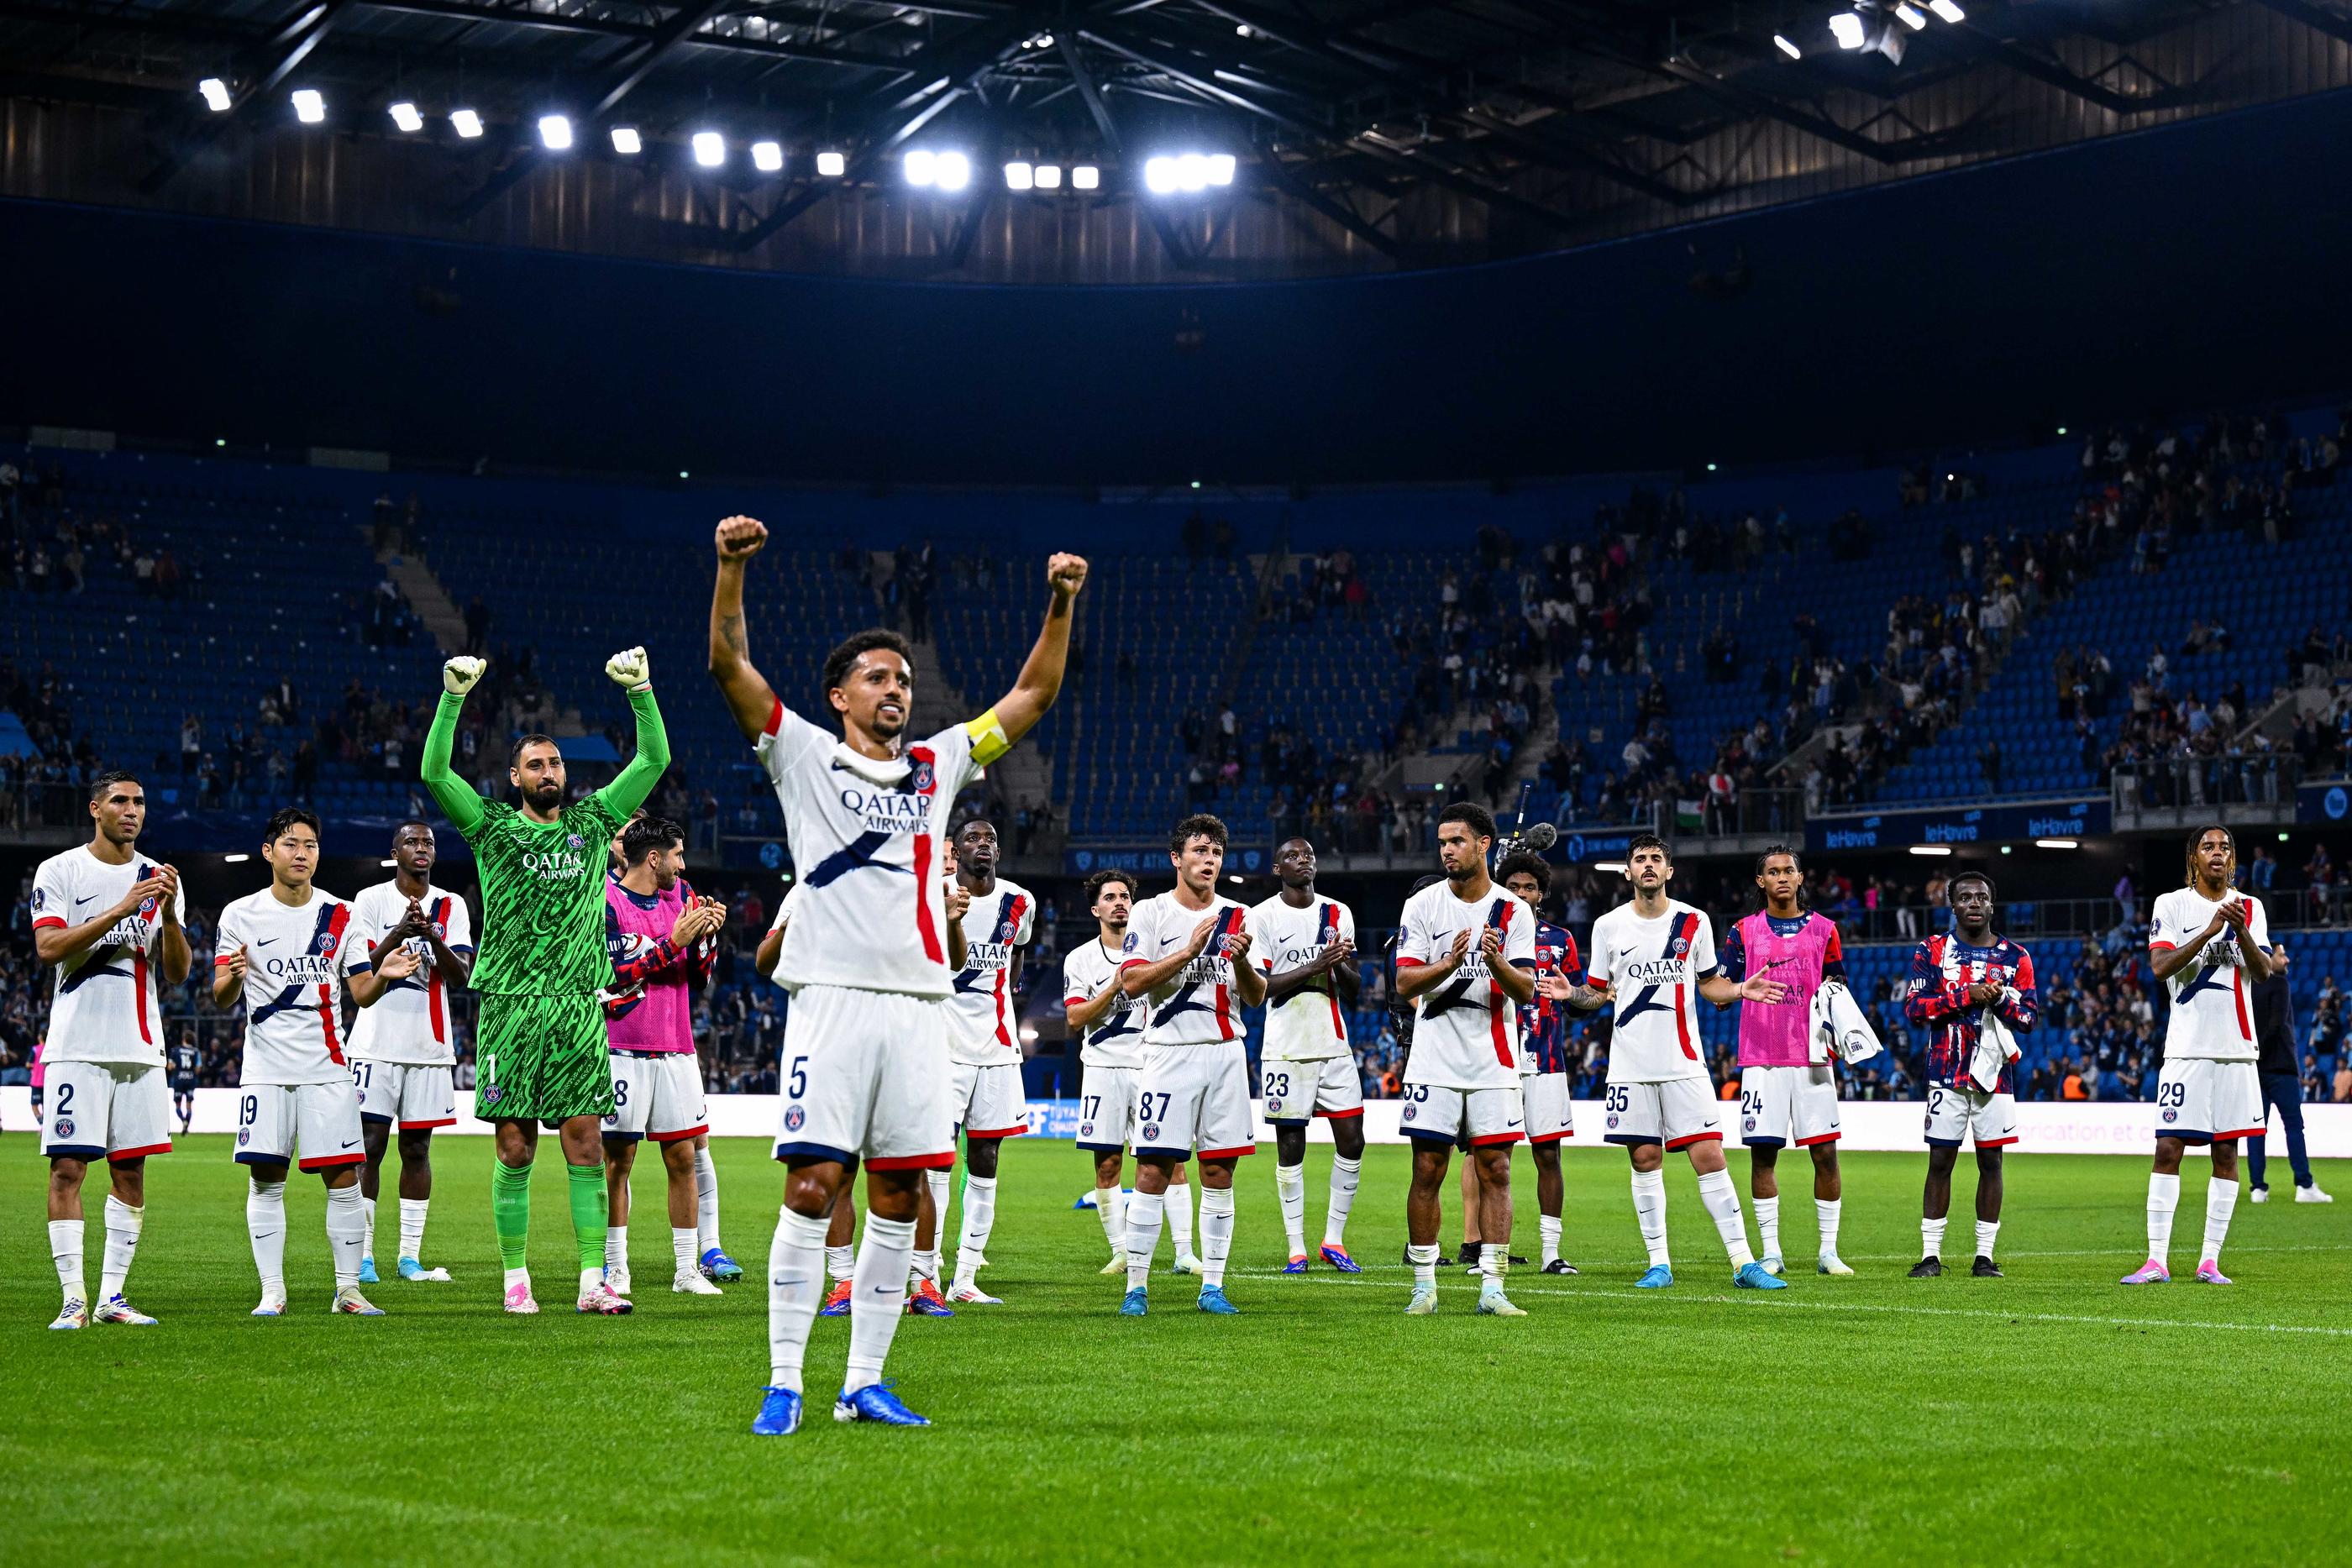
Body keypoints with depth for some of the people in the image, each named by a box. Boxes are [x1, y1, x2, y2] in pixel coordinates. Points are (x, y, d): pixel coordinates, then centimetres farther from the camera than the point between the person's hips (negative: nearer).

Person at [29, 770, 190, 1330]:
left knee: (131, 1172, 4)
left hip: (140, 1047, 4)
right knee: (68, 1168, -7)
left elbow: (177, 974, 6)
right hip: (77, 1046, -4)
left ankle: (112, 1295, 9)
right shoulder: (59, 871, 1)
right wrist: (118, 911, -20)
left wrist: (169, 915, -11)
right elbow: (49, 948, -13)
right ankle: (73, 1298, -5)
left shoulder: (159, 879, 11)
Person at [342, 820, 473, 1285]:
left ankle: (410, 1256, 9)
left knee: (417, 1148, 5)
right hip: (378, 1043, -3)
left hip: (429, 1045, 3)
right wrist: (400, 932, -20)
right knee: (370, 1146, -4)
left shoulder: (451, 907, 8)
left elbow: (462, 976, -2)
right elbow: (362, 973, -6)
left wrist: (432, 936, -19)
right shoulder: (370, 901, 1)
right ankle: (361, 1256, 0)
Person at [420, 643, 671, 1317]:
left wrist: (640, 689, -2)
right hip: (509, 1004, -2)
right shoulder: (493, 827, 6)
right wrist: (453, 697, -15)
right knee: (515, 1149, 0)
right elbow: (435, 772, -6)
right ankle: (515, 1277, 8)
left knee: (585, 1144, -3)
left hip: (579, 1005, 2)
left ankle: (594, 1280, -3)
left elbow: (654, 761, 9)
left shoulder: (592, 822, 12)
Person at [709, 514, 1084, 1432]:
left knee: (898, 1202, 3)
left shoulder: (937, 764, 17)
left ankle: (864, 1383, 10)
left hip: (919, 1005, 4)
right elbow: (729, 665, -3)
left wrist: (1060, 605, 10)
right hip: (832, 1001, -4)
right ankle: (783, 1385, -3)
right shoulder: (805, 755, 7)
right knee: (812, 1192, -8)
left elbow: (1033, 695, 21)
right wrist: (732, 567, -15)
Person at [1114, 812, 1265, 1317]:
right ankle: (1136, 1287, -2)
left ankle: (1212, 1287, 9)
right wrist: (1190, 950, -18)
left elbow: (1257, 998, 9)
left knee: (1219, 1171, 4)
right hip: (1169, 1053, -3)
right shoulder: (1150, 913, 1)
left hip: (1225, 1053, 3)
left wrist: (1241, 961, -11)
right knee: (1153, 1171, -7)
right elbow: (1132, 982, -11)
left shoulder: (1238, 916, 11)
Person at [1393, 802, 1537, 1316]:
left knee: (1495, 1171, -1)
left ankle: (1491, 1288, 2)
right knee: (1427, 1172, 0)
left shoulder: (1513, 910, 2)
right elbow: (1405, 984, -5)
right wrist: (1450, 964, -22)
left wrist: (1496, 961, -24)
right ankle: (1424, 1287, 9)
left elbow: (1525, 990, -4)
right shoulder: (1422, 905, 2)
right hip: (1434, 1060, 0)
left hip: (1493, 1062, 0)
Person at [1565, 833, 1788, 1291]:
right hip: (1631, 1065, 0)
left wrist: (1740, 989, -4)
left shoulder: (1693, 922, 6)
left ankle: (1743, 1262, -4)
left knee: (1709, 1157, -6)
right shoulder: (1608, 926, 5)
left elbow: (1709, 982, 16)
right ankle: (1658, 1263, 11)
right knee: (1645, 1160, 2)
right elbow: (1597, 993, 11)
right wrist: (1569, 994, -10)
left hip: (1684, 1064, 0)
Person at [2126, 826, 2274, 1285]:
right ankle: (2156, 1261, -5)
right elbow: (2160, 967, -10)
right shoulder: (2171, 904, 3)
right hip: (2187, 1046, -3)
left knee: (2226, 1152, 3)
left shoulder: (2250, 908, 11)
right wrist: (2208, 932, -20)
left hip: (2236, 1048, 3)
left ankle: (2210, 1261, 8)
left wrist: (2242, 931, -15)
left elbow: (2263, 973, 1)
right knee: (2168, 1148, -7)